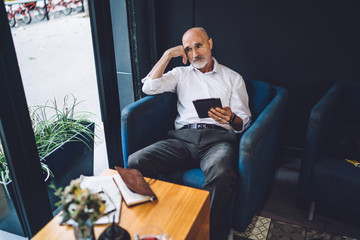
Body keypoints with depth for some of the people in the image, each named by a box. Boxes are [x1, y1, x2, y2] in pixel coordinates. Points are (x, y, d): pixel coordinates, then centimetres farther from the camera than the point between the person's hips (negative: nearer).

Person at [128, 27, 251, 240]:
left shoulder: (233, 78, 20)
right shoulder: (181, 74, 25)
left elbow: (245, 122, 14)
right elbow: (149, 87, 7)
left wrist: (231, 118, -11)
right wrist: (168, 55, 10)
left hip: (218, 138, -2)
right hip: (183, 137, 2)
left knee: (221, 173, -39)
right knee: (135, 162, -24)